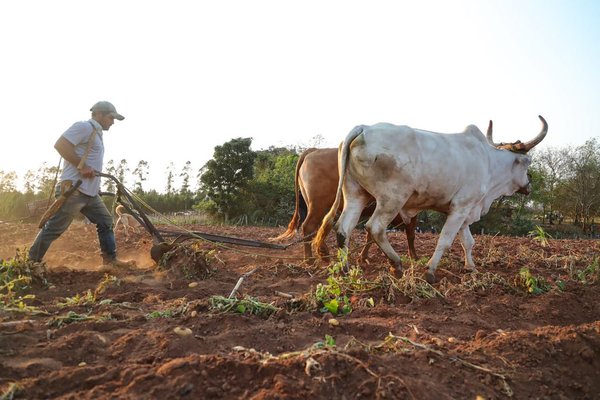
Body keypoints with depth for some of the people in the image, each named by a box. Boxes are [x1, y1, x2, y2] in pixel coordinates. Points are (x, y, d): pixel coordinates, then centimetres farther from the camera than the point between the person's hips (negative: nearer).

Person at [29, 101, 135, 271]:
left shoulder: (96, 133, 22)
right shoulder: (84, 126, -9)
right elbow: (60, 144, -20)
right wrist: (82, 166, -20)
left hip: (90, 192, 10)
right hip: (73, 188, -10)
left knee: (106, 222, 10)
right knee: (55, 228, -3)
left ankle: (110, 260, 13)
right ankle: (32, 262, 9)